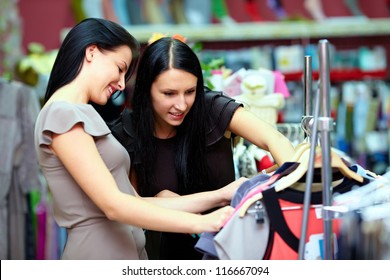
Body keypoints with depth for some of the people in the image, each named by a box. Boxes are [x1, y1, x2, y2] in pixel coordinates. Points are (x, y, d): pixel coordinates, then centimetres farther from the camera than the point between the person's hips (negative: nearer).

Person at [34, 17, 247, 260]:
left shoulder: (83, 115, 17)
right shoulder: (63, 113, -11)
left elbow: (136, 202, 8)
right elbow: (113, 205, -19)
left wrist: (218, 196, 2)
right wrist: (201, 223, -19)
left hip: (128, 252, 9)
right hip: (100, 253, -9)